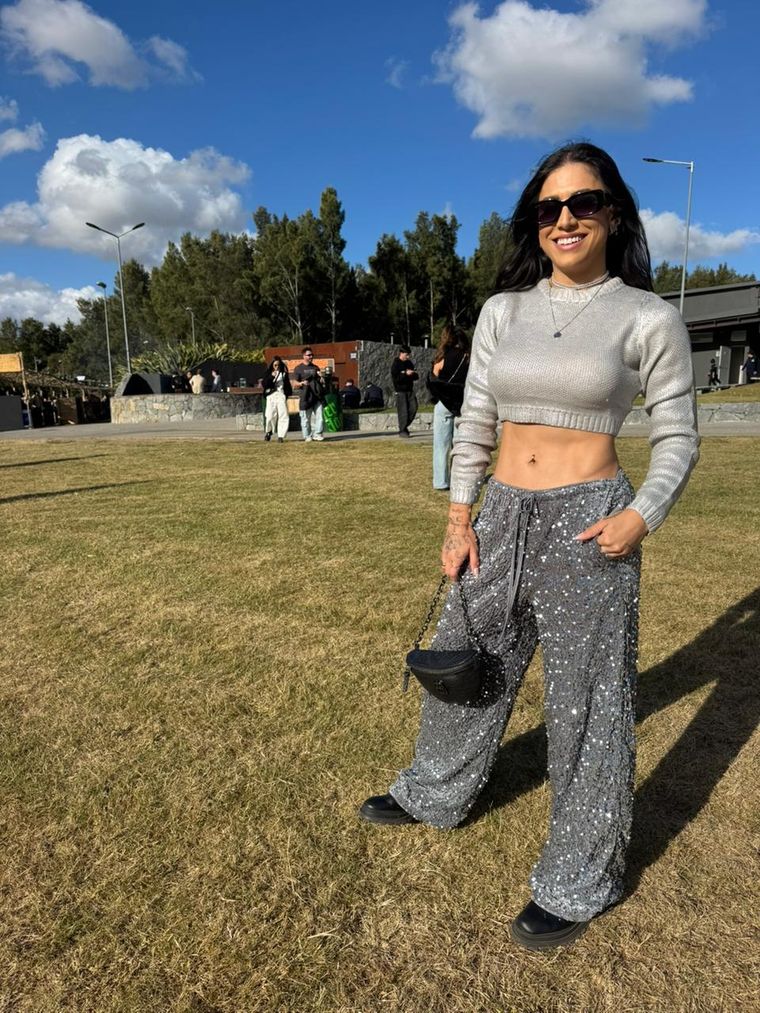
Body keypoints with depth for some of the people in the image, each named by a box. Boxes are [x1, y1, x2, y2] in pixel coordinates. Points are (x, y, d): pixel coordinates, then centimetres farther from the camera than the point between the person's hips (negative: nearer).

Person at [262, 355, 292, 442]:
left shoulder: (284, 373, 10)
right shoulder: (268, 373, 7)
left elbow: (288, 384, 18)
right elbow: (264, 384, -3)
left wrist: (288, 394, 8)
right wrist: (271, 376, -14)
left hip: (281, 395, 1)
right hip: (271, 396, -1)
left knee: (283, 415, -8)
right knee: (270, 415, -12)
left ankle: (281, 435, -2)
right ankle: (268, 432, 12)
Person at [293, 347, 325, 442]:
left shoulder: (316, 368, 20)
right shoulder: (298, 368, 5)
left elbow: (320, 380, 27)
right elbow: (295, 383, 1)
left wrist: (321, 379, 3)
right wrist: (302, 383, -20)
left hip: (317, 395, 4)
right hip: (305, 396, -4)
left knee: (319, 416, -4)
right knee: (306, 417, 0)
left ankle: (317, 434, 2)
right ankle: (307, 436, 7)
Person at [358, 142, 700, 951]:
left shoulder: (648, 317, -3)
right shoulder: (502, 310, 7)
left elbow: (677, 438, 1)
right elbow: (474, 421, 8)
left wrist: (641, 518, -16)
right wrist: (459, 517, 2)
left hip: (587, 523, -4)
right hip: (501, 517, 5)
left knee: (585, 699, 6)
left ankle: (578, 881, 29)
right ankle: (434, 794, 45)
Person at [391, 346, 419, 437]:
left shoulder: (409, 363, 14)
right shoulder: (395, 364, -6)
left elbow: (416, 377, 15)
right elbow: (395, 378, -17)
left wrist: (412, 374, -8)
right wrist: (406, 374, -19)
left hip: (410, 390, 6)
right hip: (400, 391, -6)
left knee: (413, 408, 0)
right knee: (403, 411, -7)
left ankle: (405, 426, 16)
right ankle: (402, 430, 4)